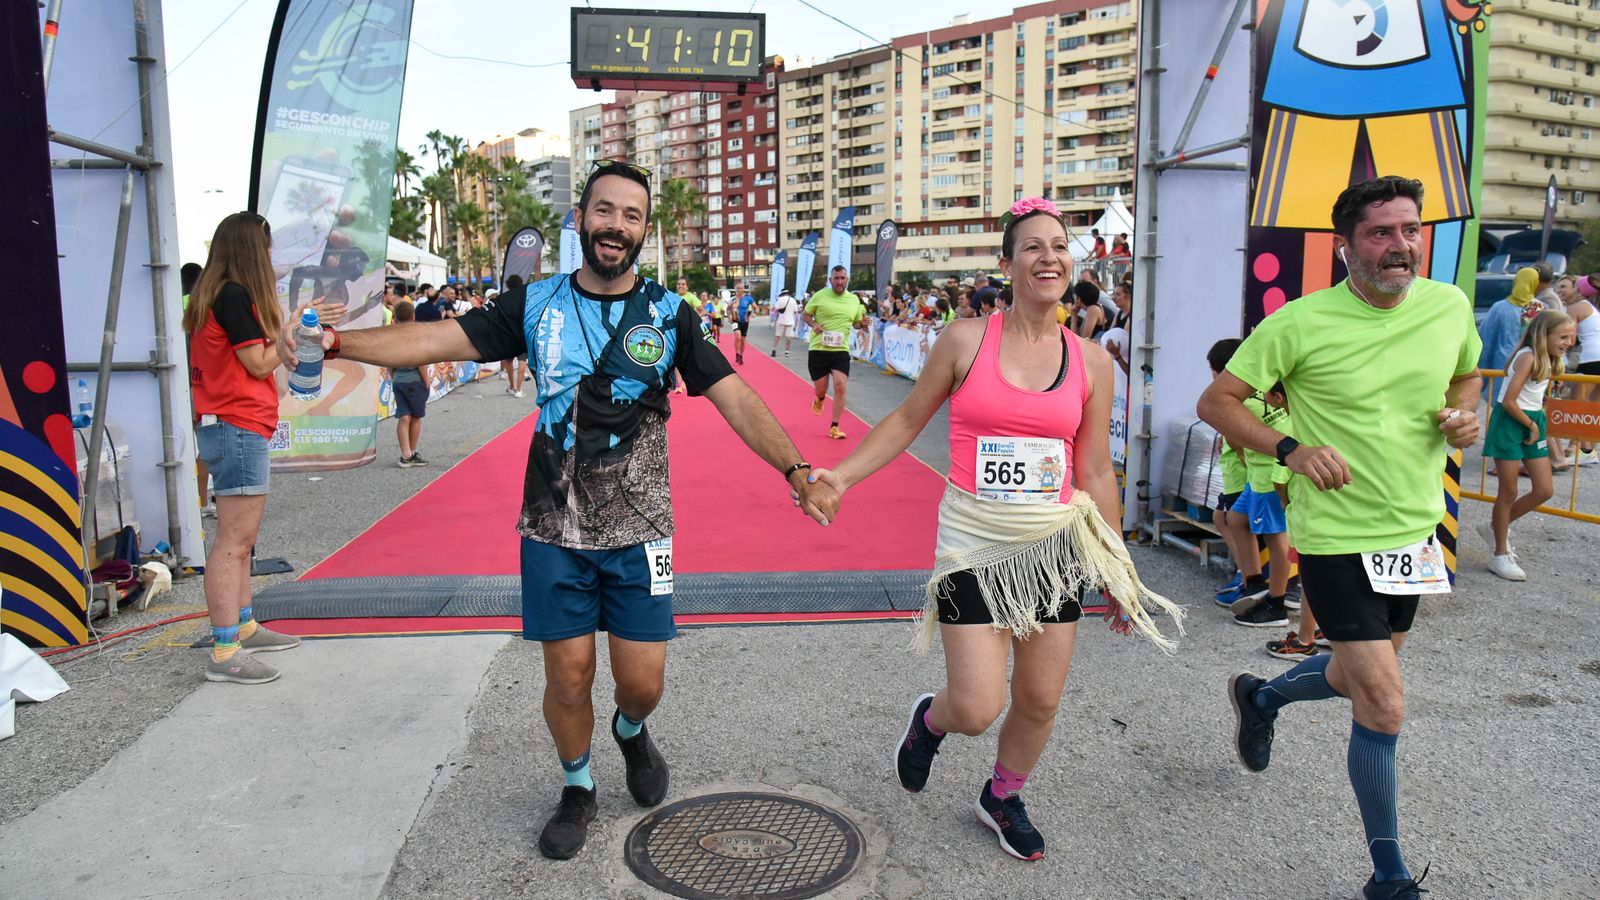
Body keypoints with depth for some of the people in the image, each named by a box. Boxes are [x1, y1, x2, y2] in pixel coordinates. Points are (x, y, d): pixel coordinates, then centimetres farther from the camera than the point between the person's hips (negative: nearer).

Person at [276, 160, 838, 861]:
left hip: (638, 533, 0)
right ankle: (577, 790, 34)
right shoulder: (536, 305, 1)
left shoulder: (668, 315, -2)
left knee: (642, 682, 3)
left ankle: (631, 731, 40)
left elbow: (736, 399, -8)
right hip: (554, 530, 1)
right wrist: (336, 341, -15)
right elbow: (439, 338, -3)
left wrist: (795, 470, -21)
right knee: (567, 678, 7)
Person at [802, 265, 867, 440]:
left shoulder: (854, 300, 6)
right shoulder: (819, 296, -3)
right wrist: (814, 324, -14)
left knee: (840, 386, -13)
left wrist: (862, 324, -4)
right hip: (818, 349, -1)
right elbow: (805, 314, 7)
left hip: (841, 351, 1)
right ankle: (819, 399, 47)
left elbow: (855, 323, 19)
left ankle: (834, 427, -1)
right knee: (820, 389, 5)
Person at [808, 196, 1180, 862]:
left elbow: (1096, 472, 8)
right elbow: (908, 420, 4)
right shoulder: (966, 340, -5)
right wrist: (841, 476, -6)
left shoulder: (1090, 360, 3)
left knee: (1040, 701, 10)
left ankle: (1002, 797, 40)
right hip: (973, 543, -3)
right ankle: (930, 720, 32)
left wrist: (1119, 573, 10)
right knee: (977, 709, -6)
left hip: (1054, 545, 3)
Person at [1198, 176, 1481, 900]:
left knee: (1360, 673, 23)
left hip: (1415, 530, 6)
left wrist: (1464, 415, -2)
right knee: (1384, 707, -5)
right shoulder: (1301, 324, -16)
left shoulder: (1450, 306, -1)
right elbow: (1216, 402, -9)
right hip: (1337, 536, -6)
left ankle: (1261, 697, 54)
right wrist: (1290, 449, -22)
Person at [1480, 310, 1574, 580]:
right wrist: (1531, 425, -10)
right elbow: (1509, 402, -22)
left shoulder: (1549, 361, 9)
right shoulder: (1528, 357, -17)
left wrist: (1537, 427, 1)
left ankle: (1495, 527, 25)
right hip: (1510, 423, -8)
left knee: (1545, 490, 6)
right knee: (1509, 492, -2)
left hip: (1533, 422, 8)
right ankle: (1500, 555, 9)